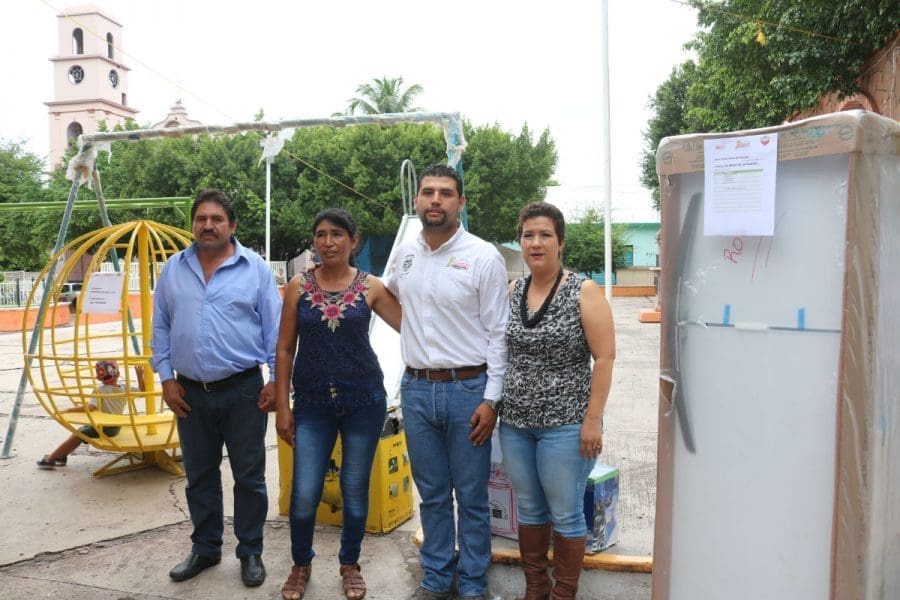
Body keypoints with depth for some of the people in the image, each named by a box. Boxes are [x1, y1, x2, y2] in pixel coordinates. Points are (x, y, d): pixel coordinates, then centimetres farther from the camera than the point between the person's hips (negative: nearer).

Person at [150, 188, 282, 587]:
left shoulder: (255, 268, -3)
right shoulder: (173, 269, 6)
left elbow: (275, 329, -3)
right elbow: (161, 327, 10)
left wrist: (277, 379, -7)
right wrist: (166, 377, 3)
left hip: (243, 390, -3)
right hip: (191, 392, 3)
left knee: (249, 477, 7)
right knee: (199, 476, 16)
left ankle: (250, 552, 24)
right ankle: (205, 548, 34)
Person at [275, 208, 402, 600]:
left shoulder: (371, 287, -1)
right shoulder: (299, 286, 1)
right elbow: (284, 349, 3)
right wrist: (282, 406, 0)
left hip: (364, 399, 0)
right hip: (312, 402, 1)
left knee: (355, 488, 11)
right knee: (304, 493, 2)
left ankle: (350, 564, 34)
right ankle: (301, 564, 30)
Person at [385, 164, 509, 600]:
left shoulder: (484, 256, -8)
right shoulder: (405, 254, 6)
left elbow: (498, 333, -9)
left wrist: (491, 399, -12)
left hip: (467, 389, -4)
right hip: (416, 389, 4)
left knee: (471, 498, 9)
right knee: (432, 494, 17)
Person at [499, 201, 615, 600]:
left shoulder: (584, 292, -9)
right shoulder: (512, 292, 6)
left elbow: (605, 357, -11)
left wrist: (593, 420, -15)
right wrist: (497, 406, 9)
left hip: (565, 424, -5)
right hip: (515, 423, 5)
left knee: (565, 514, 8)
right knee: (528, 509, 17)